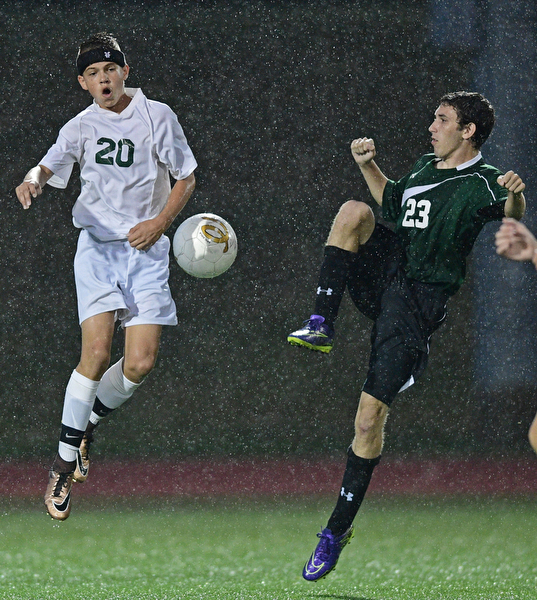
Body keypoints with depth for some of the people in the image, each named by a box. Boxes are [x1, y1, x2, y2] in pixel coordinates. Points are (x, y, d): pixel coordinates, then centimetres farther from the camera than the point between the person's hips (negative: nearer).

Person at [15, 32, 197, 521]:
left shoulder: (157, 116, 2)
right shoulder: (82, 127, 4)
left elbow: (186, 177, 8)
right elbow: (50, 166, -10)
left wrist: (160, 222, -8)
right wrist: (32, 181, -35)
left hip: (146, 248, 1)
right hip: (98, 244, -1)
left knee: (140, 363, -10)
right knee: (97, 353, -18)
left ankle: (88, 424, 20)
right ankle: (64, 463, -5)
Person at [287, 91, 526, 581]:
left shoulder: (480, 182, -9)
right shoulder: (425, 167, 15)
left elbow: (510, 212, -30)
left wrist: (516, 197, -52)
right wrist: (368, 165, 20)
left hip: (417, 301, -6)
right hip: (383, 272, 6)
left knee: (371, 415, -10)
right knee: (354, 212, -22)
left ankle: (338, 530, 2)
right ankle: (321, 325, -21)